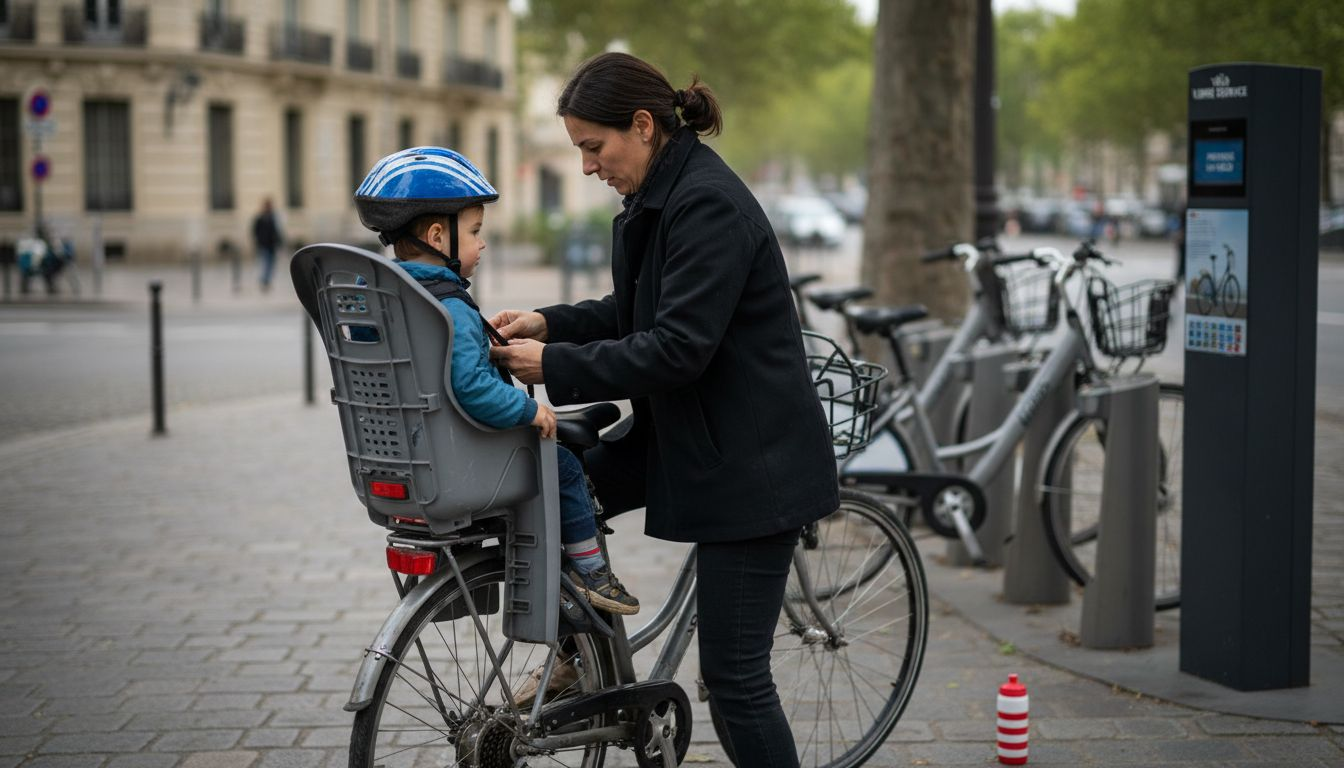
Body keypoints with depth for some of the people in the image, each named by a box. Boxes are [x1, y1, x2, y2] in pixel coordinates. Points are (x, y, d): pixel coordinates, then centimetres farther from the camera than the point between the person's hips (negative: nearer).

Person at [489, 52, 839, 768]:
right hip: (686, 435, 10)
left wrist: (556, 365, -19)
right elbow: (634, 313, 18)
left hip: (748, 461, -10)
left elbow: (677, 349, -26)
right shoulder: (658, 197, 9)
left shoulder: (709, 204, -21)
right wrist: (549, 324, 3)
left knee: (734, 676, -5)